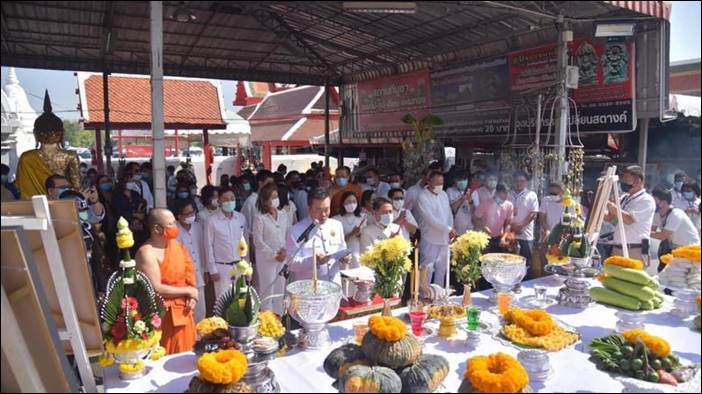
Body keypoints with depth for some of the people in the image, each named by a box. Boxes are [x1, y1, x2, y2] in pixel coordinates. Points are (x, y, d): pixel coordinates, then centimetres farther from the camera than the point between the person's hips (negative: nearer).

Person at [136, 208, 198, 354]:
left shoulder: (175, 244, 5)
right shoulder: (146, 253, -19)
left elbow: (188, 271, 11)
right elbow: (156, 289, -23)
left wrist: (192, 295, -6)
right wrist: (188, 291, -14)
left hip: (183, 310, 7)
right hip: (164, 314, -7)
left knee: (186, 354, 17)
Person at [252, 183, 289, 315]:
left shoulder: (284, 216, 5)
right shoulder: (259, 217, -9)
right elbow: (258, 241, -10)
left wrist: (285, 250, -8)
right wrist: (274, 255, -12)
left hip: (283, 258, 5)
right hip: (266, 258, -4)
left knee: (280, 289, 12)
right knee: (267, 290, 2)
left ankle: (279, 317, 24)